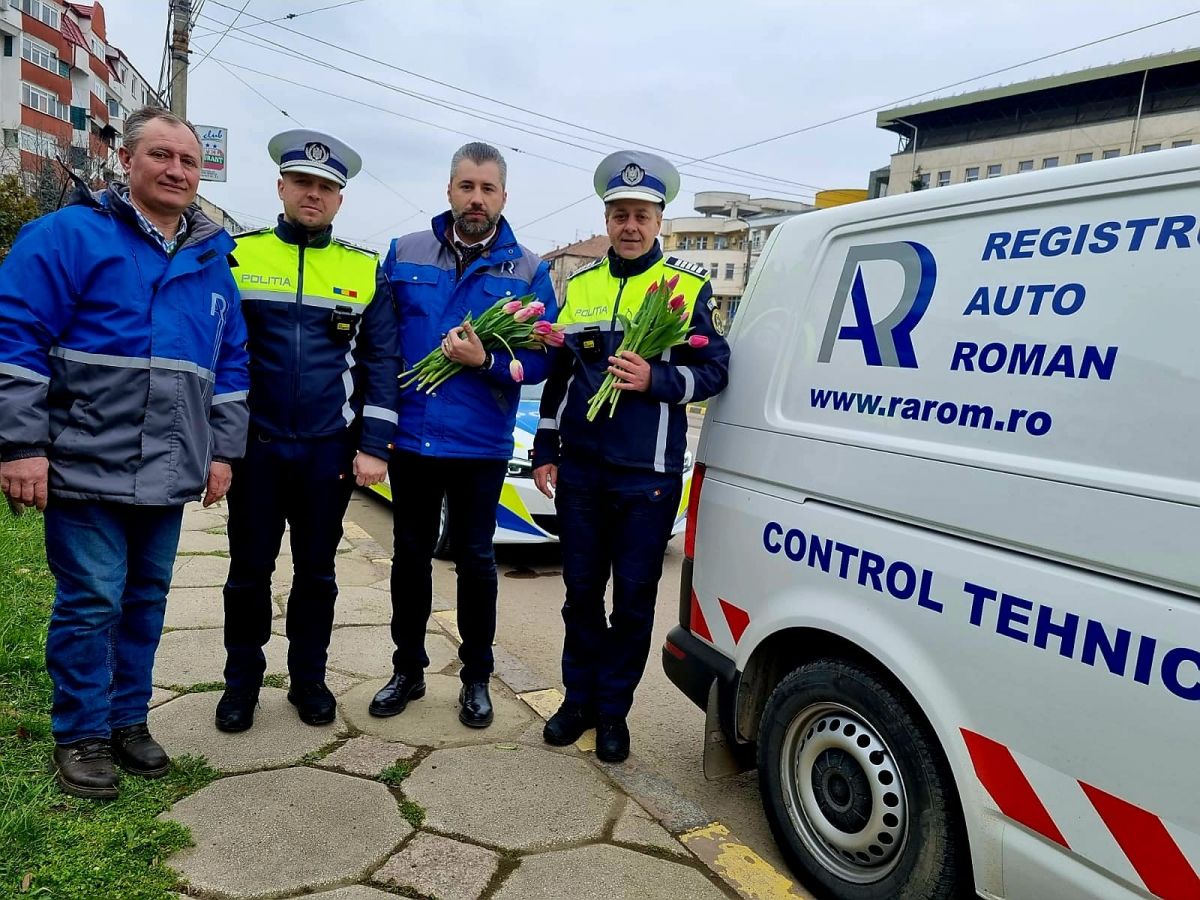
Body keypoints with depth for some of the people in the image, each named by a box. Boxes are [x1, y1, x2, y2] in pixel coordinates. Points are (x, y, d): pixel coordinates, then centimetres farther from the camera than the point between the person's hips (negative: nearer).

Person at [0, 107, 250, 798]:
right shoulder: (71, 234, -3)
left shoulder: (212, 259, 13)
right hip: (87, 466, -5)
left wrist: (223, 450, 10)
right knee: (91, 602, 0)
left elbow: (230, 363, 16)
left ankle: (128, 718, 30)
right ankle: (81, 734, 19)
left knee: (147, 599, 13)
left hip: (169, 475, 5)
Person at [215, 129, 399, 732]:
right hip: (254, 445, 0)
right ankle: (242, 681, 27)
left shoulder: (365, 271, 4)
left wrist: (373, 446, -6)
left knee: (316, 571, 12)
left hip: (329, 451, 0)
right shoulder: (237, 254, 3)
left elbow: (381, 362, 1)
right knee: (249, 570, 10)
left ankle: (309, 678, 28)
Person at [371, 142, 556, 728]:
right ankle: (408, 670, 31)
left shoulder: (528, 271, 0)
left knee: (475, 559, 9)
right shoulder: (405, 254, 4)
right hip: (411, 437, 2)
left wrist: (486, 361, -22)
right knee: (411, 555, 13)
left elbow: (540, 359, -4)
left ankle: (476, 678, 26)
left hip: (481, 445, -2)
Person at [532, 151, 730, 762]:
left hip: (647, 476, -3)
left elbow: (714, 369, -2)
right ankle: (580, 699, 28)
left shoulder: (688, 286, 1)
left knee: (633, 599, 6)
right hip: (579, 470, 4)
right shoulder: (579, 286, 12)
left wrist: (656, 380, -20)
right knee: (581, 591, 12)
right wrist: (545, 450, 12)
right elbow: (558, 374, 15)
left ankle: (613, 710, 22)